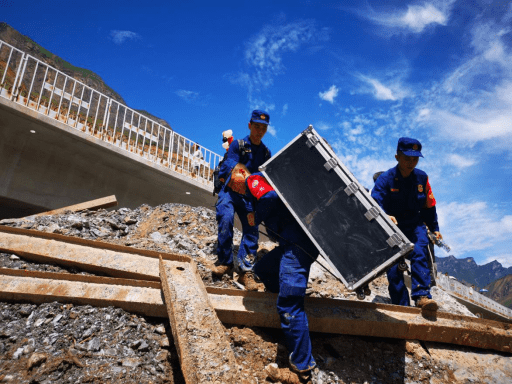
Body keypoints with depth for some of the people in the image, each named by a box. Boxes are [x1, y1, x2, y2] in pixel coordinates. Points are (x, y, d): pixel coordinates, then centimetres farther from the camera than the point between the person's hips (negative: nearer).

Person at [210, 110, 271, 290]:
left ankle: (245, 270, -9)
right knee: (226, 219, -26)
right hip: (230, 191, -3)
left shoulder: (266, 153, 11)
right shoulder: (237, 145, -1)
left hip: (249, 196, 3)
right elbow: (231, 166, -17)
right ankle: (225, 262, -11)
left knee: (251, 228, -12)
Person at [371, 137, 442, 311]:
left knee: (419, 254, -24)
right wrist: (386, 217, -42)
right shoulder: (385, 179, -10)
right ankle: (401, 305, 1)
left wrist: (434, 228, 19)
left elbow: (429, 205, 16)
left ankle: (422, 295, -25)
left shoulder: (422, 178, 3)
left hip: (415, 225, 2)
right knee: (394, 266, -8)